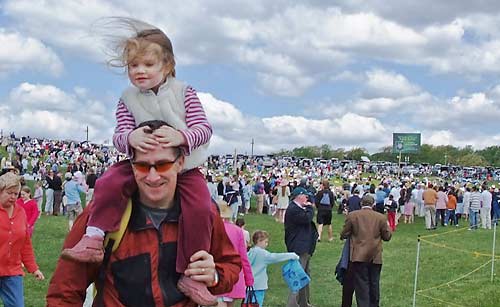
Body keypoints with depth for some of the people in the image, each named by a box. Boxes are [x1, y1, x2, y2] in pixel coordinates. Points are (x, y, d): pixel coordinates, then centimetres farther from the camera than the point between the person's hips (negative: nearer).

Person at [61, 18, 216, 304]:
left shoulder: (184, 93, -5)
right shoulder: (128, 99, 0)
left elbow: (204, 127, -14)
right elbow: (119, 135, -10)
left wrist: (181, 136, -37)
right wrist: (129, 137, -37)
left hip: (184, 166, -1)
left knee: (200, 208, -23)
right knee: (108, 182, -24)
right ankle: (94, 238, -15)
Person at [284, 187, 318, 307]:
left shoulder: (298, 208, 17)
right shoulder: (293, 209, -17)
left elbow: (307, 221, 24)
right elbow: (307, 218, -26)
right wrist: (309, 207, -11)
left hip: (305, 248, 12)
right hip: (299, 249, -12)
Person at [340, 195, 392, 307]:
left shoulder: (352, 215, -4)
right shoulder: (381, 217, 0)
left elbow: (344, 235, -1)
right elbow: (387, 236, 6)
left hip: (359, 256, -2)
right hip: (375, 257, 2)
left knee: (361, 286, 0)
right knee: (374, 285, 15)